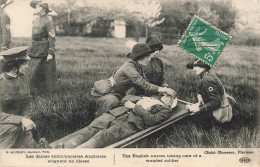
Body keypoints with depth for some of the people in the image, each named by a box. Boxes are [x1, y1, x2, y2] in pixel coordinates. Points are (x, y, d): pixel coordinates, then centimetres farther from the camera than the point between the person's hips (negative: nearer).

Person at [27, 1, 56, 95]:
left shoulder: (47, 21, -11)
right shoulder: (35, 20, 13)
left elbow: (52, 38, -14)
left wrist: (50, 53, -18)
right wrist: (31, 50, 19)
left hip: (44, 49, -7)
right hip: (35, 49, 8)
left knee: (45, 71, 0)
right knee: (33, 70, 8)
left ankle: (48, 91, 13)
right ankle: (34, 91, 19)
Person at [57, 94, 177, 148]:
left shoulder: (165, 110, 21)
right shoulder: (149, 98, 39)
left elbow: (151, 120, -1)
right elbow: (125, 99, 36)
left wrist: (135, 107, -2)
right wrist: (134, 102, 17)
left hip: (131, 122, -6)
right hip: (118, 113, 6)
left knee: (104, 135, -34)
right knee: (91, 129, -22)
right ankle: (63, 148, -40)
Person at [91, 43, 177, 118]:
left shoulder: (138, 67, 1)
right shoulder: (129, 67, -28)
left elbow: (144, 83, 0)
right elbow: (144, 85, -34)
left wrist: (163, 89, -10)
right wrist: (164, 90, -34)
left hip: (118, 94, 9)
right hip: (104, 92, -9)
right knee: (111, 101, -37)